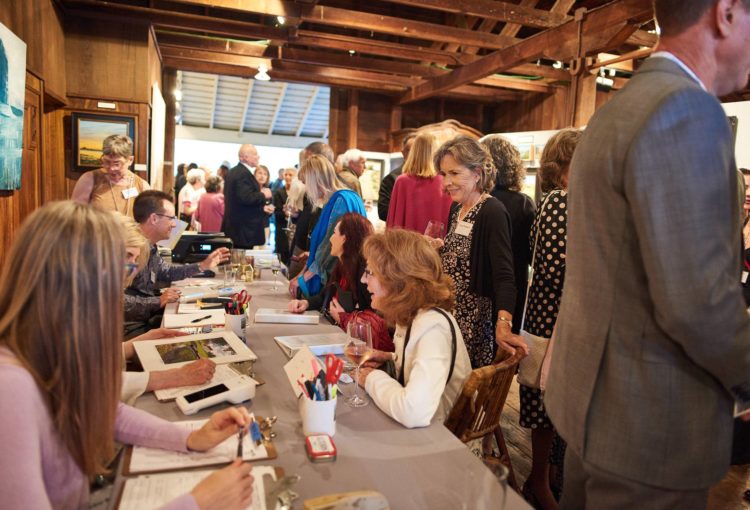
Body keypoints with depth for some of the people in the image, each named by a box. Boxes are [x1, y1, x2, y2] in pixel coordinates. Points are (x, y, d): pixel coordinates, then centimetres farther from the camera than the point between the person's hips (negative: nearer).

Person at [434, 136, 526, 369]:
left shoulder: (493, 213, -16)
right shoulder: (456, 208, 9)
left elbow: (504, 275, -25)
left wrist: (504, 323, -37)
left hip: (474, 319, -7)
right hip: (447, 311, 8)